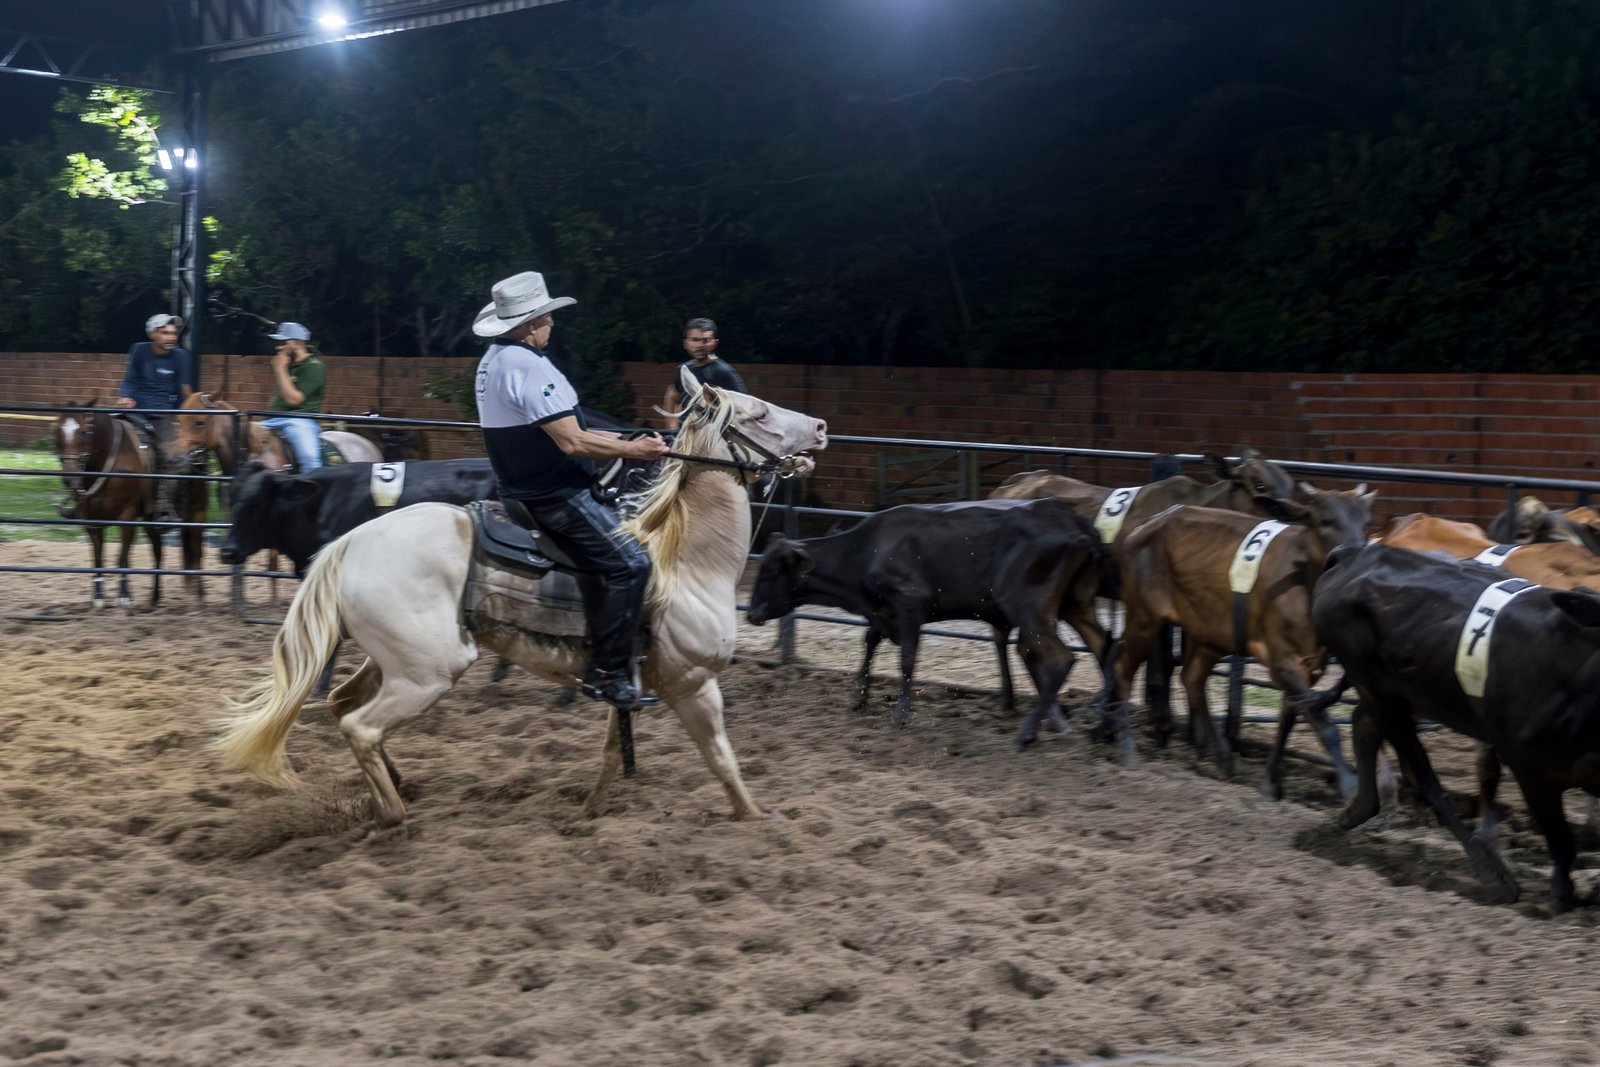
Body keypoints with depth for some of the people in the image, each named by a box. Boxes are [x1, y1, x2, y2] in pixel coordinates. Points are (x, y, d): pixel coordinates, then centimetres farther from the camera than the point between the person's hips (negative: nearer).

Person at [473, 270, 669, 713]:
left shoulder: (494, 359, 12)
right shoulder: (529, 366, -21)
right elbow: (572, 443, -25)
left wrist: (603, 437, 19)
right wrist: (632, 450, -14)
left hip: (520, 486, 11)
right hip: (552, 495, -11)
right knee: (629, 561, -14)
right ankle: (607, 673, -14)